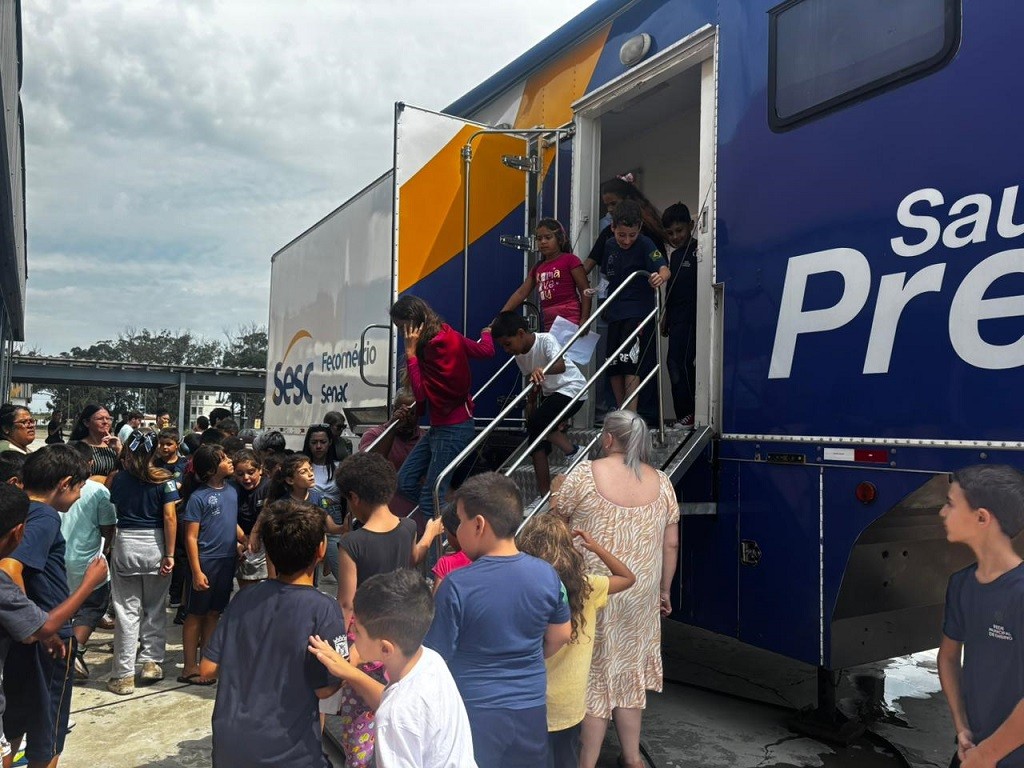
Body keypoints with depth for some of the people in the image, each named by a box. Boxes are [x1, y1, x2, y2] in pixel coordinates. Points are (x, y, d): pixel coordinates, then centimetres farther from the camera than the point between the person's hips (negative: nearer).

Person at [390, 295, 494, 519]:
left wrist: (411, 353, -20)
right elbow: (486, 350, 12)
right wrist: (487, 333, 33)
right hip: (440, 427, 10)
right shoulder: (448, 334, 3)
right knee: (406, 483, 11)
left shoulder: (434, 345, -21)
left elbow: (420, 393, -21)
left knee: (429, 498, -7)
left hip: (452, 429, -10)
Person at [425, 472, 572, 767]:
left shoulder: (456, 586, -22)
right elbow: (560, 636, 5)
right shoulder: (547, 575, -10)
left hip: (474, 713, -3)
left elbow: (436, 657, -13)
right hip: (531, 709, 4)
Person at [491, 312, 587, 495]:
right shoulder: (520, 355, 1)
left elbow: (561, 366, -39)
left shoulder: (546, 340, -22)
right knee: (535, 434, 0)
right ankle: (544, 493, 5)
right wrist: (531, 403, 9)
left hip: (571, 389, -8)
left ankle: (574, 452, -6)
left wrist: (542, 370, -57)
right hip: (551, 393, 9)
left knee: (537, 422, -25)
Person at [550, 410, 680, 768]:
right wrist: (664, 590, 14)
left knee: (593, 674, 8)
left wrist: (557, 489, 15)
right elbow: (671, 544, 3)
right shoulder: (661, 482, -2)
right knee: (628, 671, 19)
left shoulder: (585, 474, -13)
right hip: (640, 596, 4)